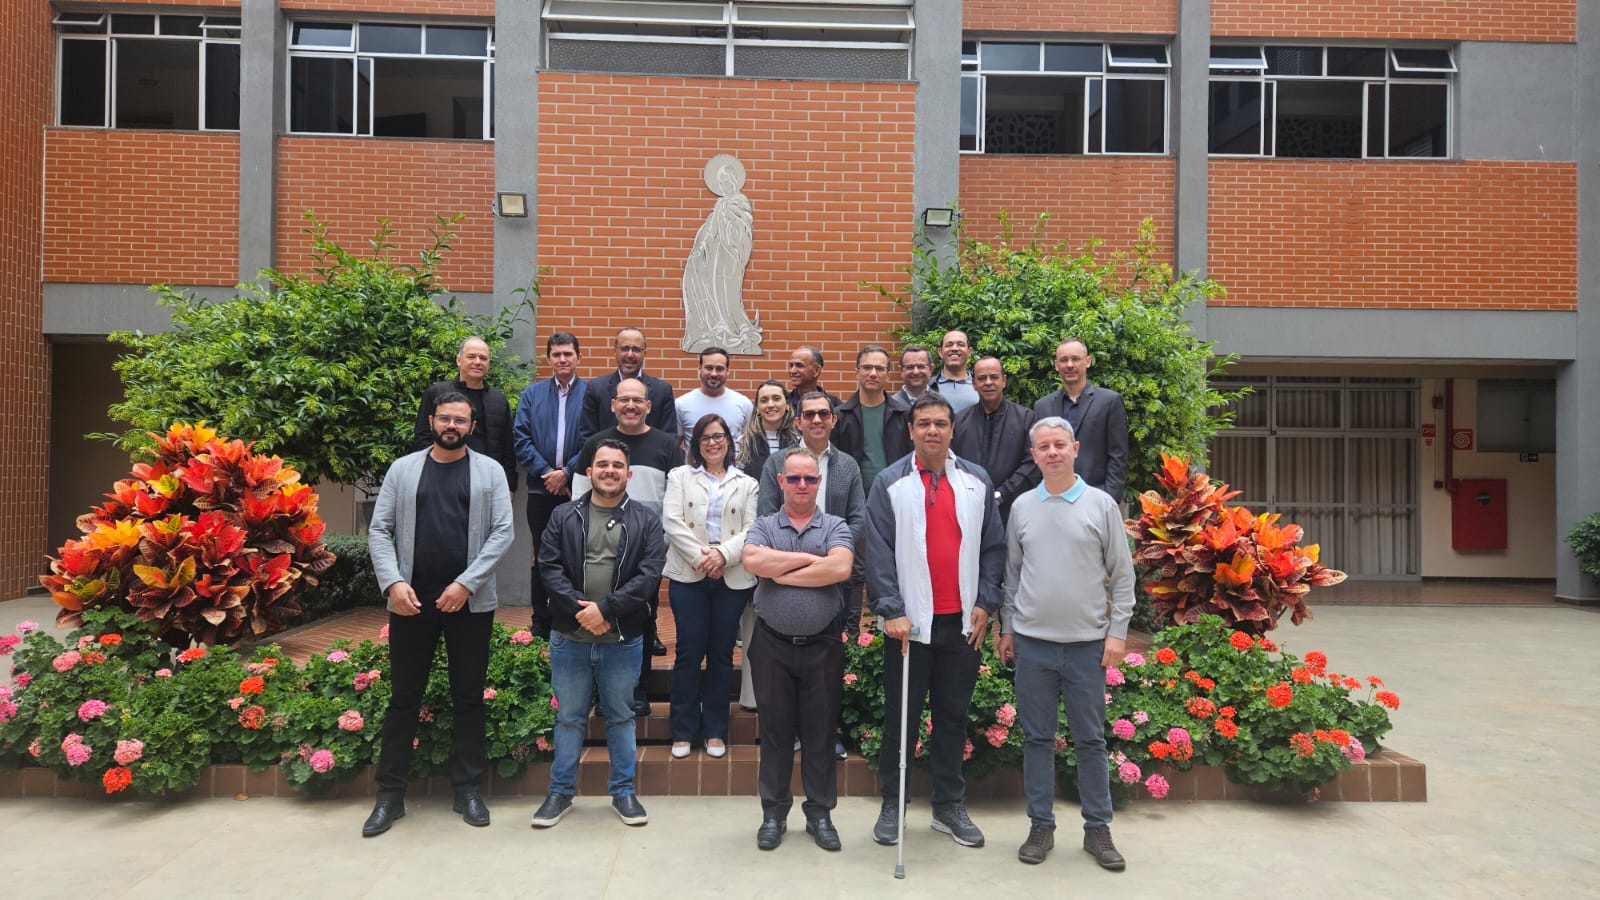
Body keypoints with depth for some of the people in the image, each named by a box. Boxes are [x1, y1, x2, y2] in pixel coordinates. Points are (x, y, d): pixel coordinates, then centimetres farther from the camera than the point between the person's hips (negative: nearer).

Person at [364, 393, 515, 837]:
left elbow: (503, 532, -4)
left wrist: (466, 583, -12)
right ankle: (390, 795, 20)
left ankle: (467, 789, 21)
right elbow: (379, 530, 4)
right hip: (411, 600, 1)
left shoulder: (490, 471, 3)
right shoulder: (403, 469, 7)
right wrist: (393, 581, -11)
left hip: (470, 601, 0)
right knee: (403, 697, 8)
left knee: (468, 697, 9)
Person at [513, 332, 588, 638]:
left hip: (579, 489, -2)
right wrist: (546, 472, -8)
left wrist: (567, 473, -12)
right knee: (541, 557, 10)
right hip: (541, 489, 3)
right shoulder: (532, 394, 9)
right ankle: (541, 623, 20)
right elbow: (520, 439, 2)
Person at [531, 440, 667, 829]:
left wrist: (606, 609, -16)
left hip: (623, 640, -1)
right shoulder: (564, 516, 5)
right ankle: (560, 791, 26)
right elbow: (549, 567, -3)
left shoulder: (646, 520, 1)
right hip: (569, 637, 1)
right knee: (569, 717, 12)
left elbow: (649, 574, -8)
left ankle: (623, 791, 25)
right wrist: (580, 610, -15)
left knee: (621, 717, 12)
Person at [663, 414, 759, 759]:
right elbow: (673, 522, -1)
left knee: (721, 653, 6)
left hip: (733, 577, 1)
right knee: (689, 652, 0)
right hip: (688, 575, -1)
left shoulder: (746, 483, 12)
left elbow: (752, 529, 1)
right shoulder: (680, 477, 12)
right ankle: (683, 731, 12)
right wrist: (699, 557, -12)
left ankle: (715, 731, 18)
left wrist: (723, 553, -15)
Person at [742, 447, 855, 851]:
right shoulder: (763, 526, 4)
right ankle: (773, 813, 23)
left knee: (820, 732, 9)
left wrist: (781, 574, -12)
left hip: (822, 645, 0)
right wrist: (809, 558, -13)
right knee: (775, 730, 10)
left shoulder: (835, 527, 2)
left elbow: (840, 568, -19)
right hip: (772, 644, 1)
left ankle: (820, 813, 23)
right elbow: (752, 561, -18)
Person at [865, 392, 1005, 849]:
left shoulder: (977, 481, 6)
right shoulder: (890, 483, -3)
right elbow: (878, 551, -7)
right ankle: (892, 804, 22)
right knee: (900, 717, 8)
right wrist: (891, 610, -13)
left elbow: (993, 546, 8)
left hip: (963, 622, 3)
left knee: (954, 716, 12)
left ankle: (950, 807, 26)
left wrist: (985, 602, 0)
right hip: (909, 622, -2)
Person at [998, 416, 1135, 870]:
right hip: (1032, 642, 2)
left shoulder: (1101, 504, -1)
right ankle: (1041, 825, 21)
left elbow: (1122, 574, 1)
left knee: (1090, 739, 8)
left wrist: (1117, 632, -4)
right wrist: (1006, 628, 8)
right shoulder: (1022, 507, 5)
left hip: (1087, 642, -1)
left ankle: (1098, 828, 21)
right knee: (1037, 738, 9)